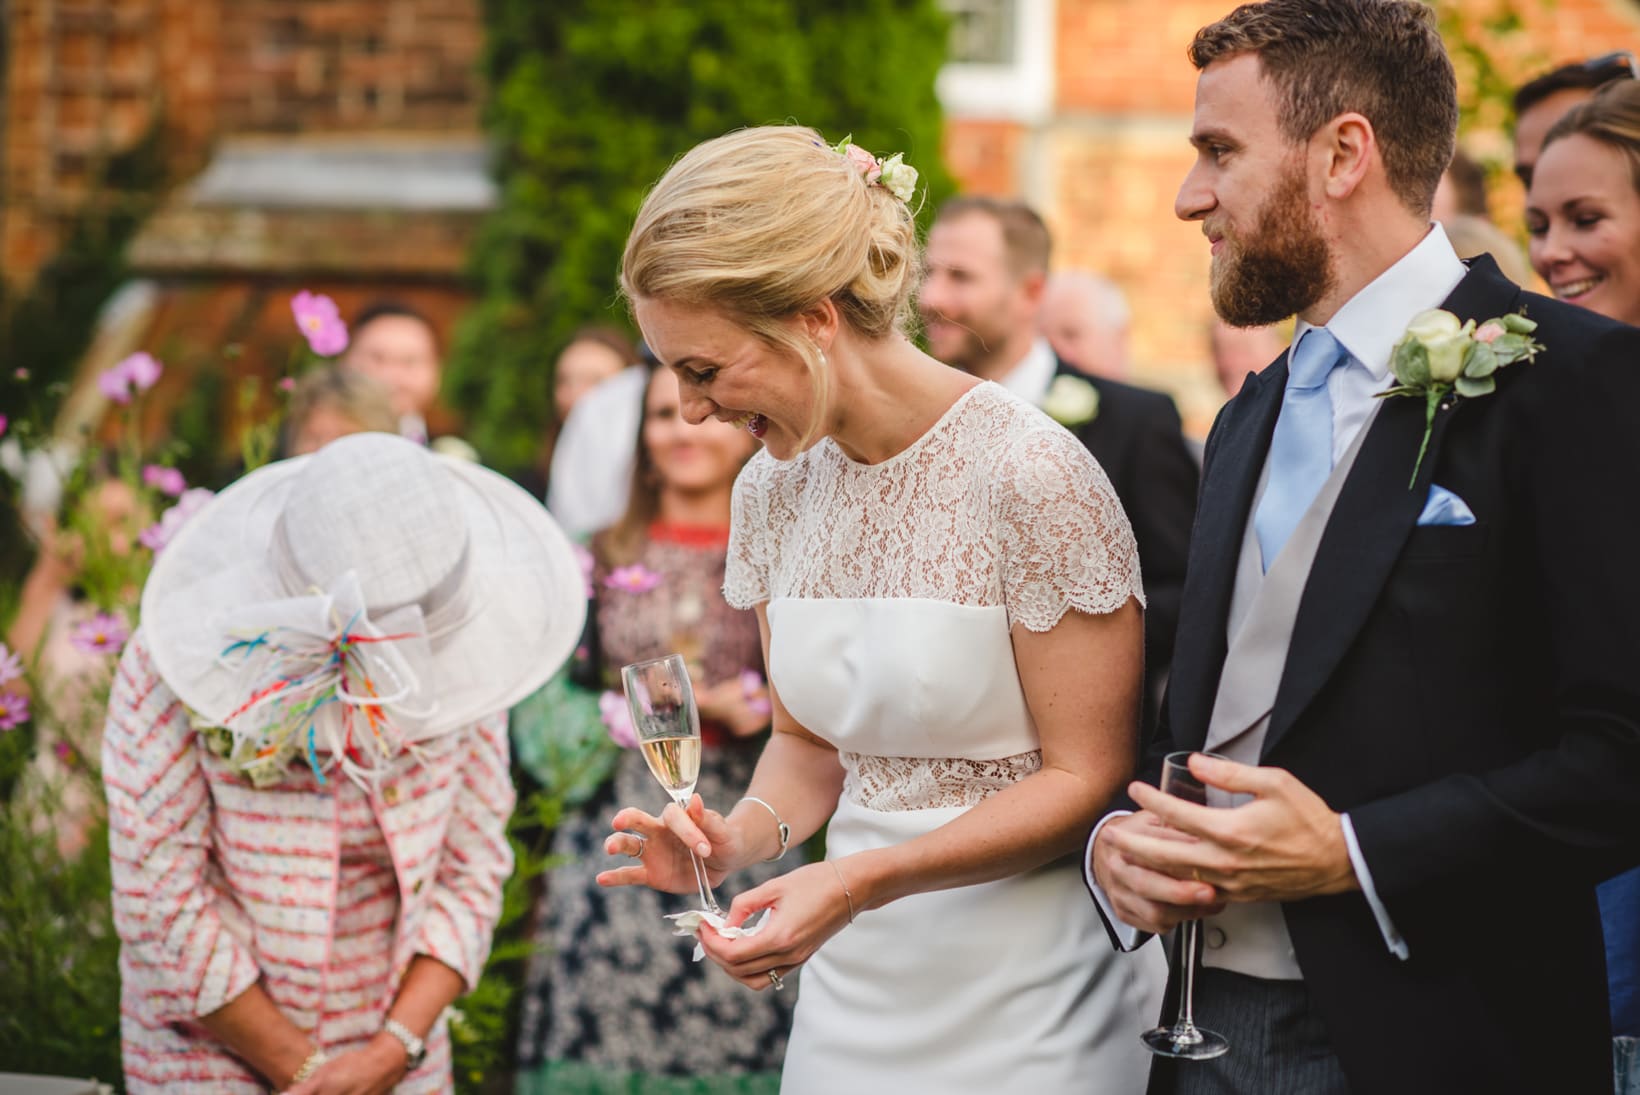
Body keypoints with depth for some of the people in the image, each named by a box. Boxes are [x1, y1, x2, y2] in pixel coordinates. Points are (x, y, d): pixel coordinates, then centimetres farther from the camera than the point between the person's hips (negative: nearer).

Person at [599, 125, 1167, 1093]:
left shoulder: (1031, 478, -18)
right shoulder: (773, 490, 3)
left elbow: (1088, 777, -15)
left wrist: (863, 880, -25)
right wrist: (745, 834, -9)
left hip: (1028, 1002, -6)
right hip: (854, 989, 6)